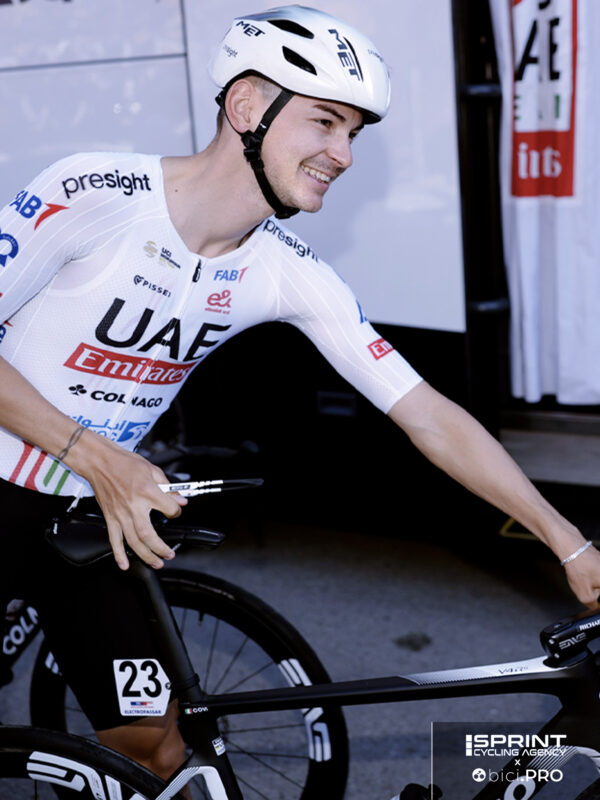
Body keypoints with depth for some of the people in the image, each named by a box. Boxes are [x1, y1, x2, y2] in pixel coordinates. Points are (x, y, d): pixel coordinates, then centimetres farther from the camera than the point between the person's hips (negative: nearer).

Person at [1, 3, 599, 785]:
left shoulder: (290, 273, -11)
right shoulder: (95, 193, -24)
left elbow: (428, 416, -9)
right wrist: (96, 456, -27)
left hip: (97, 512, 4)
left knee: (156, 746, 7)